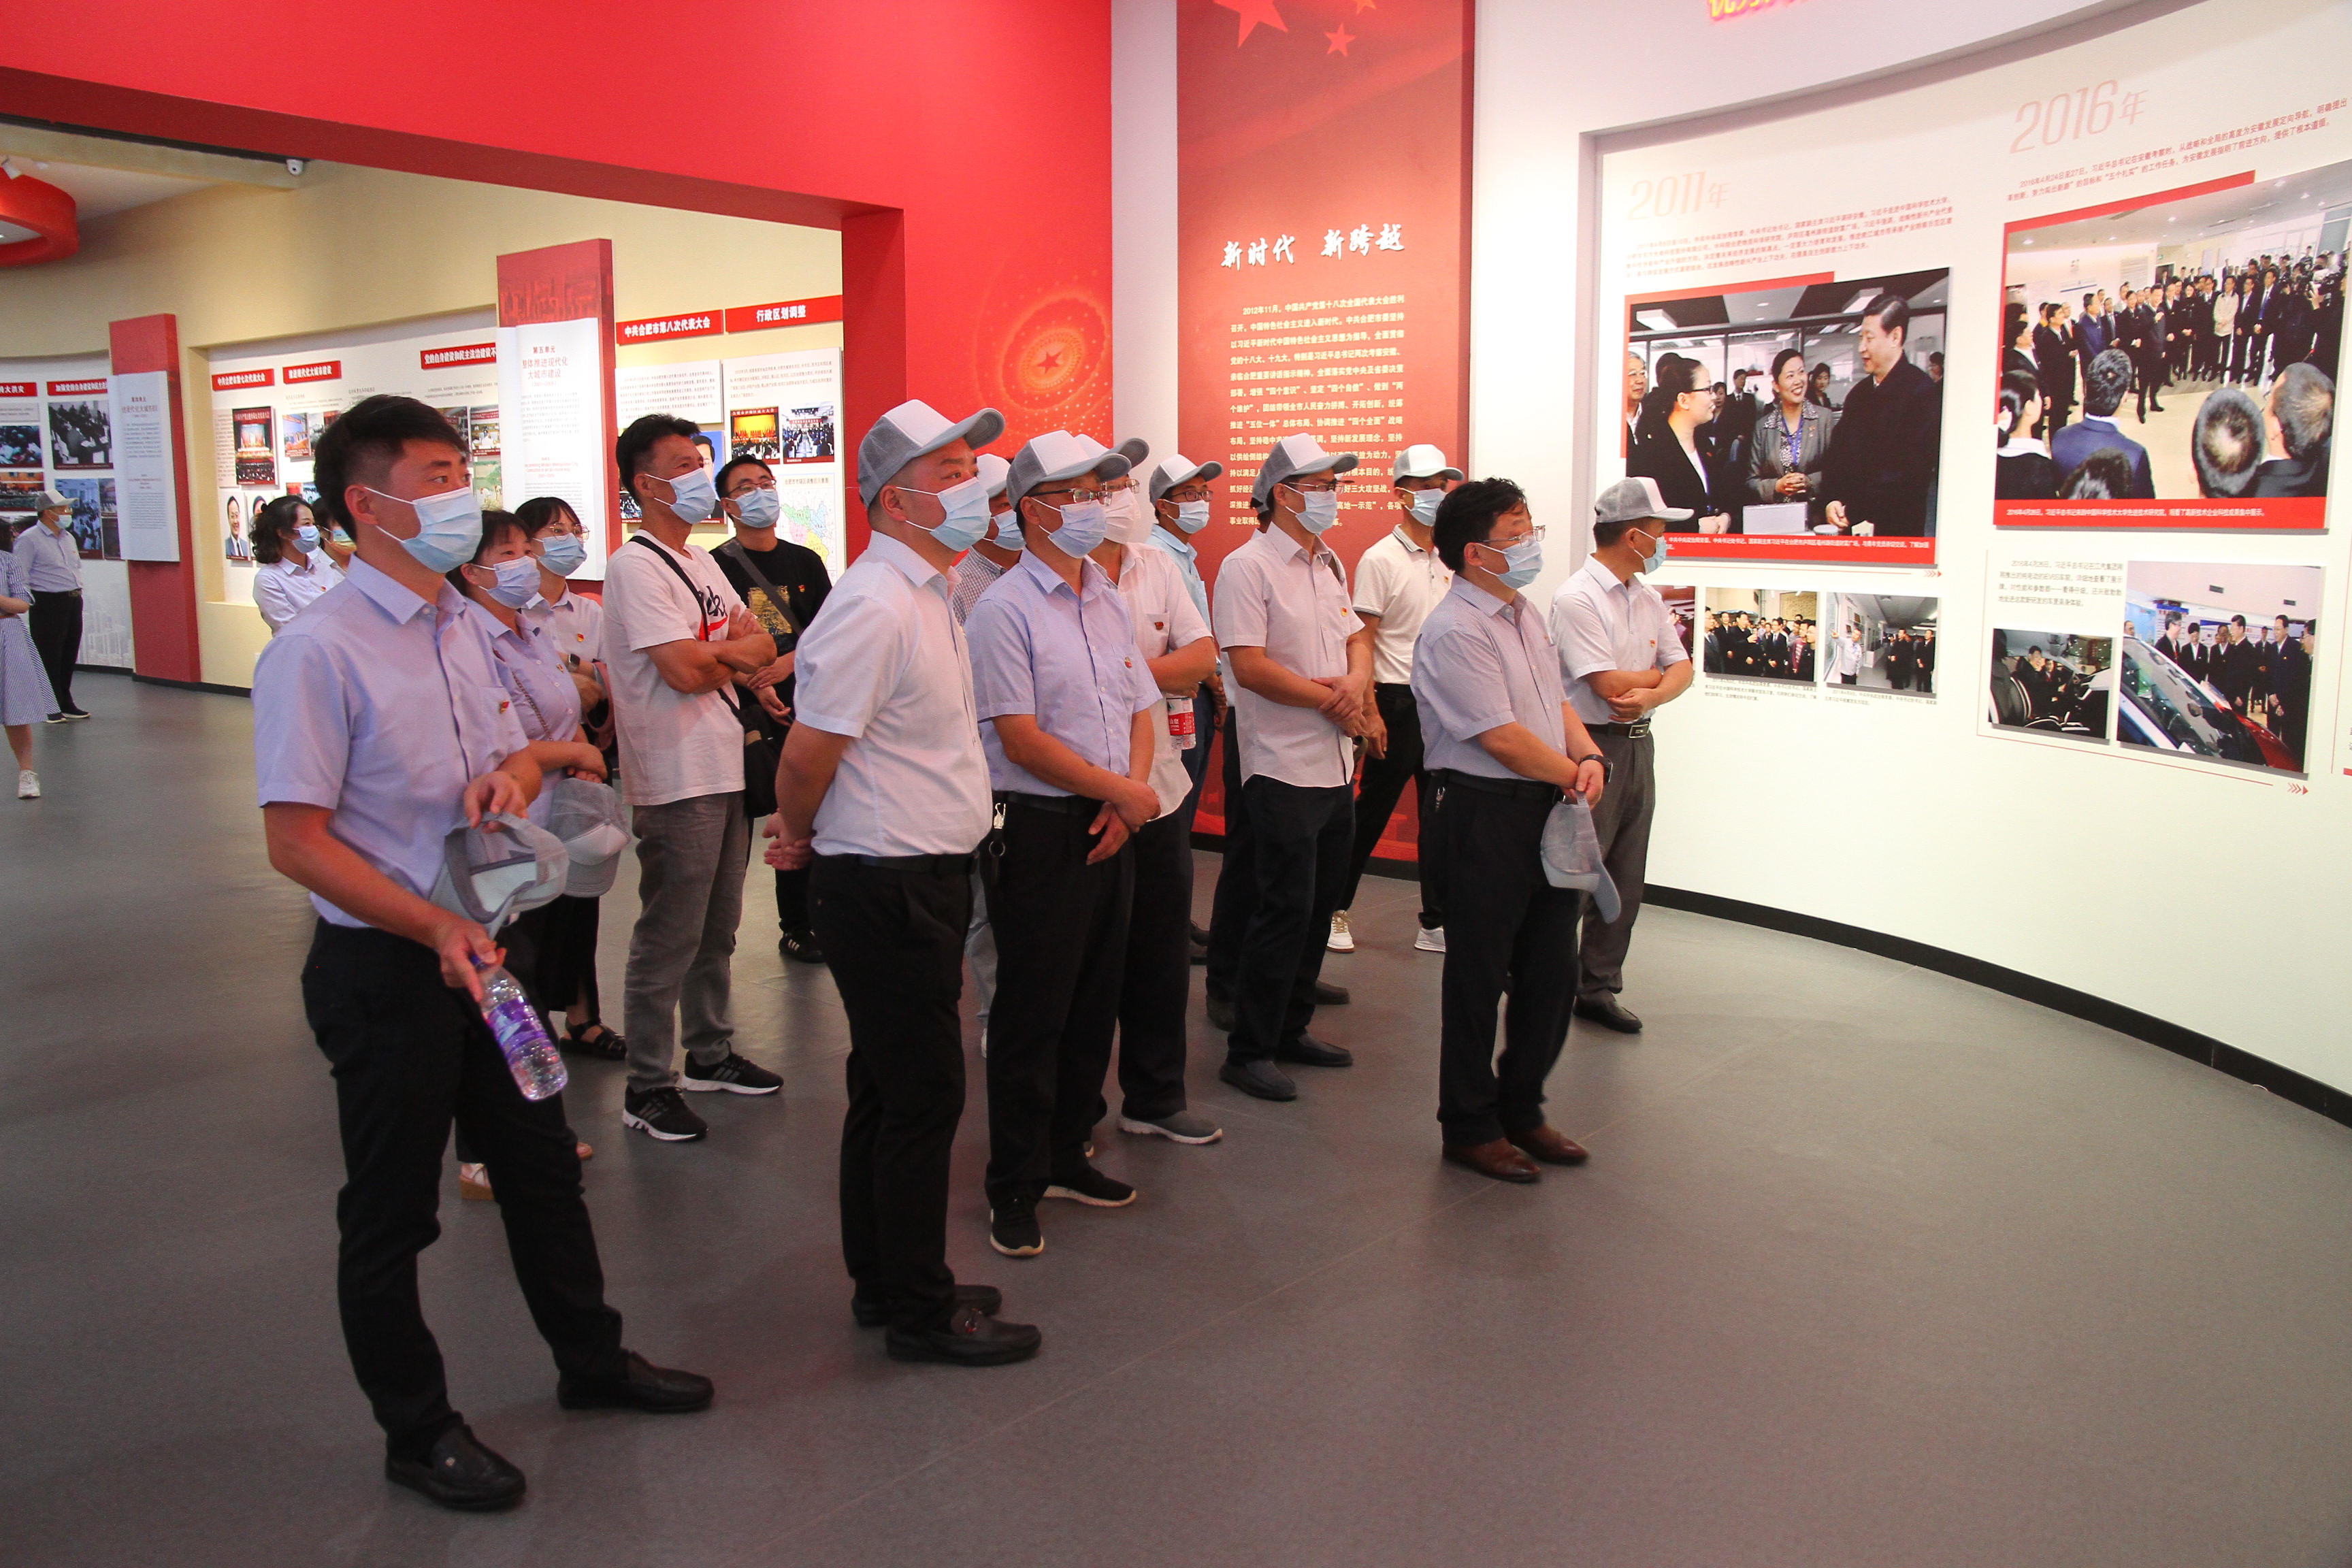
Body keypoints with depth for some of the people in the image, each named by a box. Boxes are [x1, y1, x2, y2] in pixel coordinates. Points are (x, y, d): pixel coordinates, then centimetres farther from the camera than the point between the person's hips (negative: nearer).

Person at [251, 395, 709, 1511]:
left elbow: (517, 749, 18)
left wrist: (514, 770, -7)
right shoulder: (319, 652, -18)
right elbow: (296, 840, -20)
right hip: (385, 966, -8)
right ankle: (416, 1429, 28)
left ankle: (589, 1358, 40)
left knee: (540, 1163, 20)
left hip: (485, 941, 8)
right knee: (392, 1211, 9)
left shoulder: (462, 625, 6)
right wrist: (434, 929, -27)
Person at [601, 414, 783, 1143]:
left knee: (717, 929, 18)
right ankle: (648, 1088, 9)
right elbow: (685, 671, -22)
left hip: (724, 769, 9)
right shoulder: (635, 566, -14)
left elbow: (760, 644, 10)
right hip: (675, 781, -9)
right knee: (668, 939, -2)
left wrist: (715, 652, -11)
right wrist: (736, 653, -2)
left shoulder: (700, 561, 15)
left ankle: (711, 1055, 32)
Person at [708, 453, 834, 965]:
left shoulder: (805, 561, 12)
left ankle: (798, 926, 20)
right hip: (744, 711, -4)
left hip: (803, 707, 4)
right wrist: (755, 687, -16)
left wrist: (788, 664, -11)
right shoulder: (717, 567, 0)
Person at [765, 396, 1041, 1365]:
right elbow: (809, 751, -21)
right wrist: (799, 835, -3)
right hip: (887, 886, -10)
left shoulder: (926, 595, 13)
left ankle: (883, 1281, 33)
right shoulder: (876, 606, -20)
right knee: (923, 1095, 0)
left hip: (925, 879, 10)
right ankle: (921, 1311, 16)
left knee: (889, 1087, 18)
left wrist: (807, 838, 14)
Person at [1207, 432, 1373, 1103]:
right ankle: (1248, 1052, 6)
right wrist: (1331, 699, -13)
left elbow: (1357, 637, 18)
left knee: (1318, 906, 14)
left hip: (1337, 765, 8)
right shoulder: (1248, 567, -11)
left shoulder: (1329, 565, 15)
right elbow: (1250, 665, -19)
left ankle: (1291, 1029, 27)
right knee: (1284, 910, -5)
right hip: (1284, 767, -8)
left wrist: (1356, 682, -5)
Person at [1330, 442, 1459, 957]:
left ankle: (1436, 924, 16)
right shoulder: (1381, 559, -7)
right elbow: (1361, 642, -10)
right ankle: (1335, 909, 19)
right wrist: (1370, 714, -16)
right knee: (1372, 812, 3)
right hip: (1399, 702, -6)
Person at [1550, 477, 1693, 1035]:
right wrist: (1660, 675, -2)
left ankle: (1599, 988, 22)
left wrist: (1654, 694, -13)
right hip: (1592, 746, -8)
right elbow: (1610, 684, -20)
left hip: (1638, 744, 8)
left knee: (1625, 879, 11)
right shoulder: (1577, 599, -14)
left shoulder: (1648, 598, 11)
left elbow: (1682, 668, 9)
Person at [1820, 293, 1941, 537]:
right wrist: (1832, 501, -3)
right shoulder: (1859, 393, 14)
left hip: (1897, 528, -6)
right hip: (1848, 526, 7)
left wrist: (1854, 511, -15)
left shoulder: (1923, 392, -10)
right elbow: (1836, 454, 15)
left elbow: (1911, 470, -17)